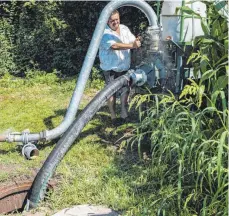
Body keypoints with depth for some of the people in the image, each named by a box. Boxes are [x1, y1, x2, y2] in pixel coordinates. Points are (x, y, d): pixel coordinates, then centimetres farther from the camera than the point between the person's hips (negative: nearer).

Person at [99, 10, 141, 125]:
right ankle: (113, 117, 13)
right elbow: (114, 45, -28)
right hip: (110, 68, -5)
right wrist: (132, 45, -33)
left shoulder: (125, 29, 8)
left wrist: (137, 41, -18)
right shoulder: (104, 32, -14)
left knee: (125, 90, 7)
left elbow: (133, 41, 6)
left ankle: (124, 115, 17)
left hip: (124, 67, 5)